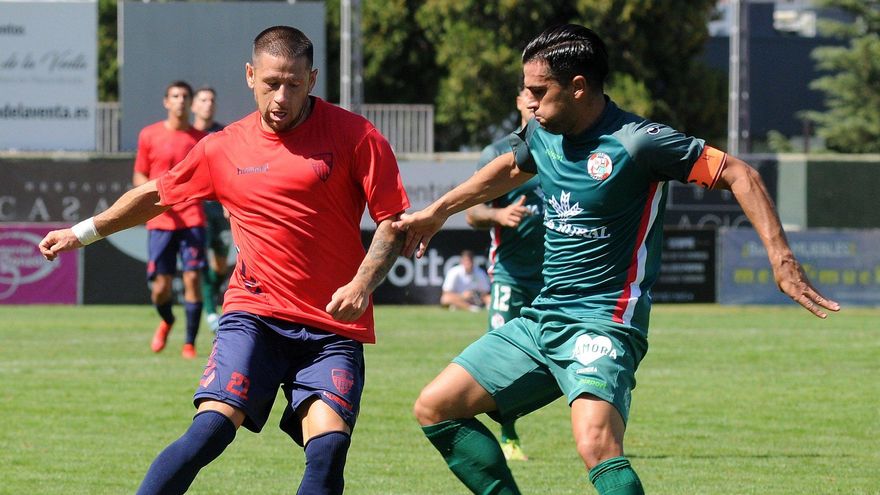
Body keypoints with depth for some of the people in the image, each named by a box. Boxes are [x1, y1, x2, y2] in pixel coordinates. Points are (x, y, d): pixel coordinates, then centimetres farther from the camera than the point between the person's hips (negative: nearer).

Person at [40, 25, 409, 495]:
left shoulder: (354, 136, -2)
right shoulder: (223, 149, 7)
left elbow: (394, 222, -1)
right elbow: (155, 194, 24)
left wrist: (362, 284, -17)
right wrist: (82, 232, 30)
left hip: (333, 327, -1)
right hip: (254, 315, 1)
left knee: (329, 444, -19)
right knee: (211, 428, -18)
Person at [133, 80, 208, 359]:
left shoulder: (200, 139, 7)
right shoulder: (149, 135, 5)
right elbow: (138, 176, 10)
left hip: (192, 218, 0)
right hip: (161, 219, 0)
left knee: (192, 278, -11)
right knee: (161, 286, 0)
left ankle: (190, 343, -1)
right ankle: (166, 321, 34)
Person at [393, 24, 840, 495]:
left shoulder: (635, 142, -17)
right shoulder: (542, 133, 6)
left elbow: (737, 174, -14)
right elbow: (511, 167, 30)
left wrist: (781, 258, -23)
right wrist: (436, 212, 39)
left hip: (602, 325, -8)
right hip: (540, 318, 9)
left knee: (596, 445, -33)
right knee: (434, 408, 5)